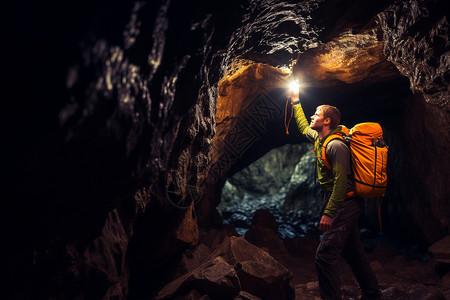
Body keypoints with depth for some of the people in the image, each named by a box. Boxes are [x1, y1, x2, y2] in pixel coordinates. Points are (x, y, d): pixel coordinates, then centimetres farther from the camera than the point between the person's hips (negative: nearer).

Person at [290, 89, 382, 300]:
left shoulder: (336, 145, -18)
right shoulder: (320, 139, 11)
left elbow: (340, 182, -24)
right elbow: (304, 127, 31)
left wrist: (328, 213, -26)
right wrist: (296, 101, 33)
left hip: (344, 205, -10)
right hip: (346, 206, 10)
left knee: (325, 255, -13)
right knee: (353, 253, 18)